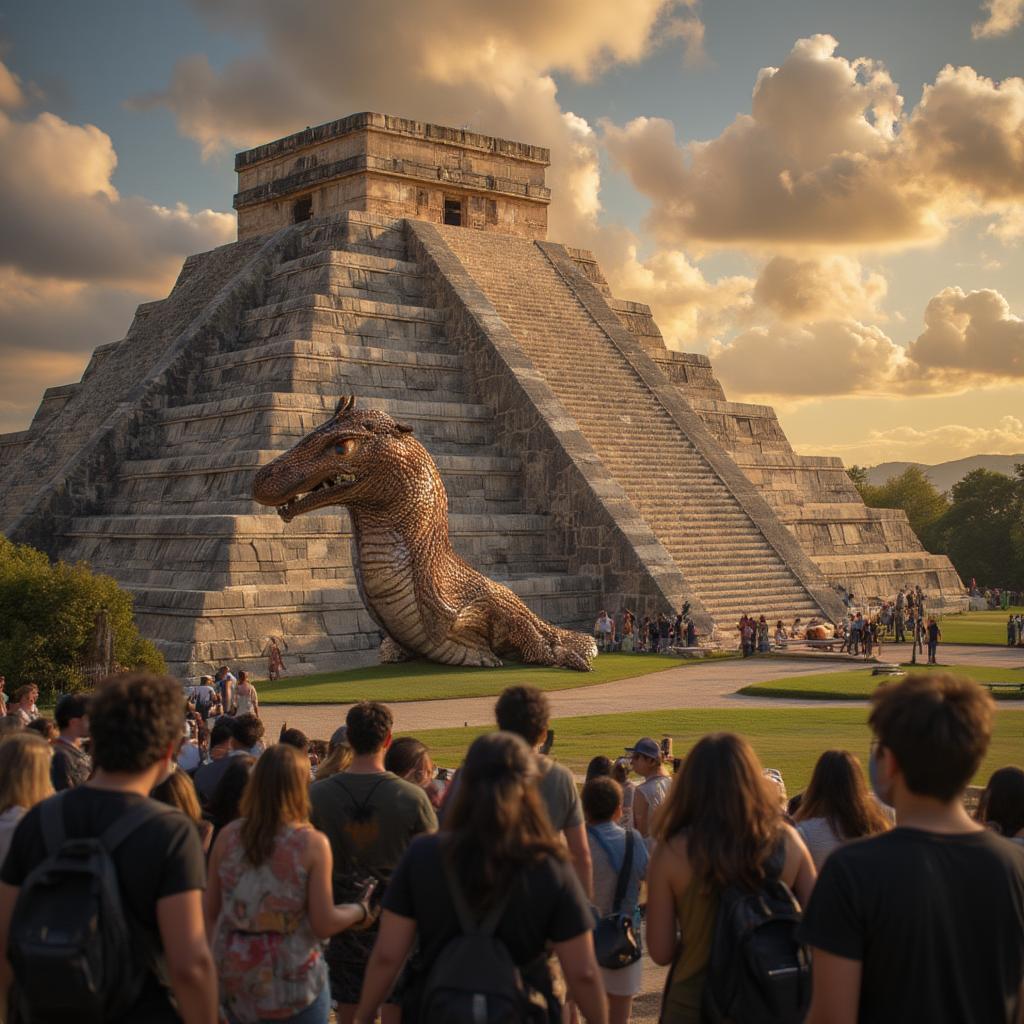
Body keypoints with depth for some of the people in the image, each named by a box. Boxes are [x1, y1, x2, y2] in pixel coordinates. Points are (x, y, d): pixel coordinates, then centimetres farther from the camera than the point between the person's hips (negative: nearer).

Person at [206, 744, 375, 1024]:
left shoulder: (228, 836, -3)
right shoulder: (312, 843, -13)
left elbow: (209, 911, 5)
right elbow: (324, 925, -12)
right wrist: (359, 911, 7)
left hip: (234, 980, 4)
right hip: (293, 982, -3)